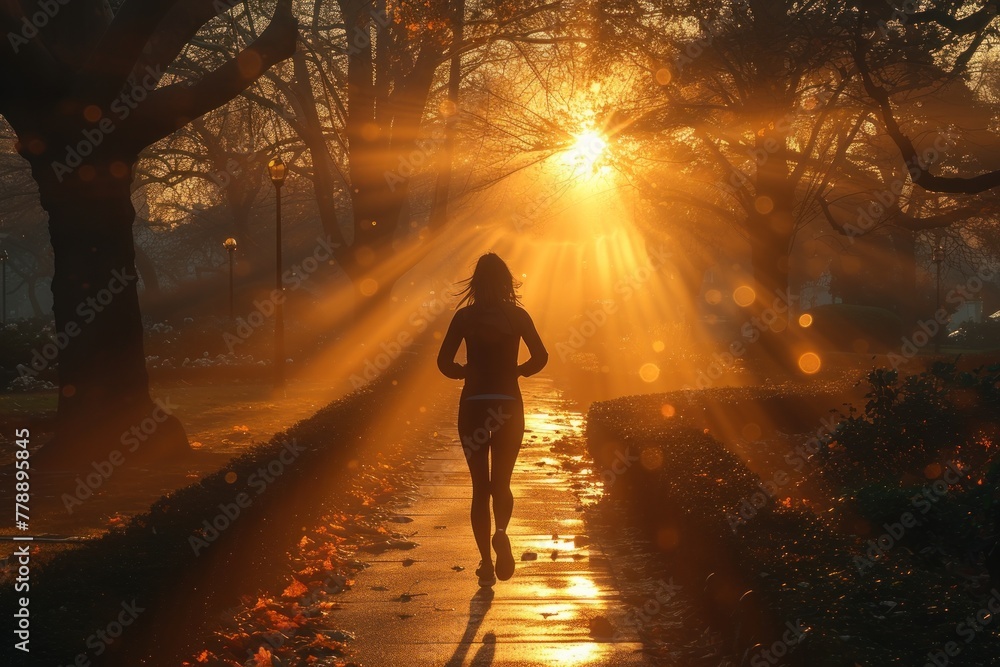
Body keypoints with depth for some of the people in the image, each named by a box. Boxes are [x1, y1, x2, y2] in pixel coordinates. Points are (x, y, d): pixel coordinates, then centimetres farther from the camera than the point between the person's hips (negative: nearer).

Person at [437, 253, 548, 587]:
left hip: (473, 405, 0)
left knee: (480, 485, 9)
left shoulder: (465, 316, -2)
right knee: (501, 482, 11)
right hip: (508, 405, 0)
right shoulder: (517, 315, -1)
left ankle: (486, 562, 5)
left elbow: (444, 362, -8)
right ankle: (501, 531, -20)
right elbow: (540, 357, -7)